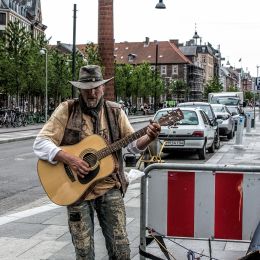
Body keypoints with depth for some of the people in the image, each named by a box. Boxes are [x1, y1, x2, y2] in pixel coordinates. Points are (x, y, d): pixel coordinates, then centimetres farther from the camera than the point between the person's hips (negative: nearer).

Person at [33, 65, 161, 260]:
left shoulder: (115, 111, 4)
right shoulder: (66, 110, -4)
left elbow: (133, 145, 5)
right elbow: (40, 143, -9)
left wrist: (149, 138, -17)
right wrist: (69, 159, -21)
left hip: (110, 187, 2)